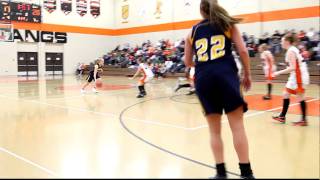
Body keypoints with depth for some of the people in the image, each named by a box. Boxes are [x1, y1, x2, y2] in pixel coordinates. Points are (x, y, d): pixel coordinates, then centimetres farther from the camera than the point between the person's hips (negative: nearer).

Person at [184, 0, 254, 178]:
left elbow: (188, 62, 21)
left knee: (215, 130, 10)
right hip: (226, 75, -2)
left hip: (203, 79, 2)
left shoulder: (193, 31, 17)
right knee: (238, 126, 2)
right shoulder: (228, 24, 13)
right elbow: (243, 51, 2)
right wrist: (247, 74, 13)